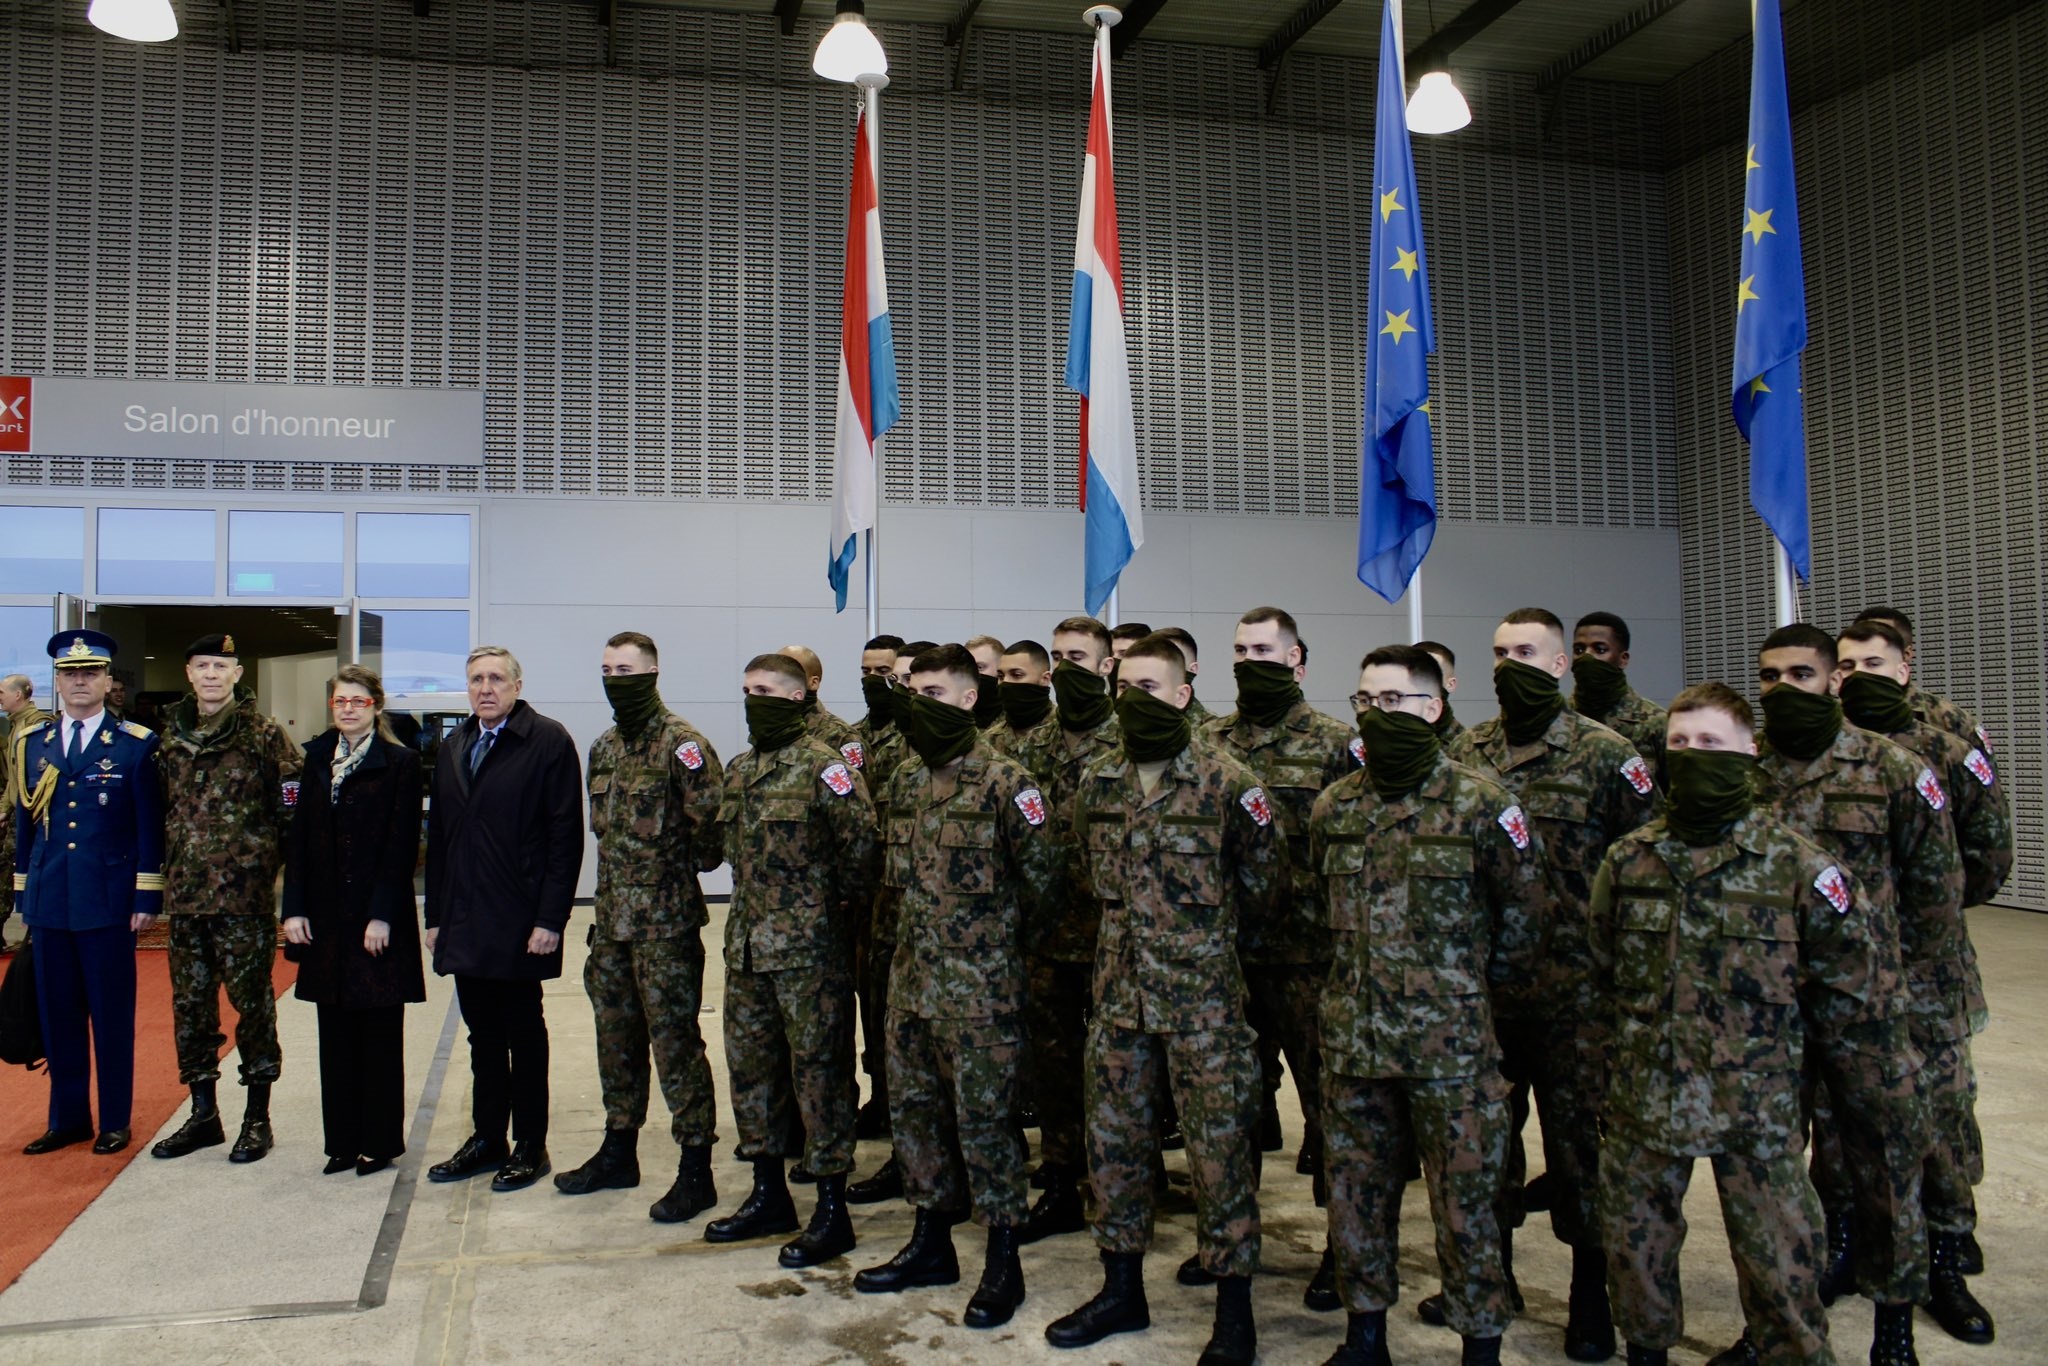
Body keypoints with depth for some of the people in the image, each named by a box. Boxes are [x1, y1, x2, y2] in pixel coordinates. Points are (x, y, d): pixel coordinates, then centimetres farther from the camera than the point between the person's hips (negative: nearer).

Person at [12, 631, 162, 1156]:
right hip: (49, 901, 4)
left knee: (112, 1014, 4)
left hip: (109, 900, -3)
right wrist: (23, 895, 11)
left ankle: (115, 1121, 15)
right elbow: (24, 823, 13)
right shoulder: (30, 741, 9)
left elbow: (151, 828, -3)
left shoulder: (136, 744, -2)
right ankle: (67, 1118, 23)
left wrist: (147, 898, -7)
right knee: (57, 1013, 10)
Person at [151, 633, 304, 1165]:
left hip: (245, 894, -5)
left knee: (252, 1001, 1)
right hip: (185, 895, 6)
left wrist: (264, 863, -4)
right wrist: (171, 870, 14)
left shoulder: (265, 735, -6)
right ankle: (202, 1114, 24)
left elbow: (293, 810, -5)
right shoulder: (173, 736, 11)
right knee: (190, 1003, 11)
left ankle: (257, 1118, 12)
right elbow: (166, 809, 19)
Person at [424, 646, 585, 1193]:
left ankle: (530, 1146, 18)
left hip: (519, 924, -6)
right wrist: (435, 914, 11)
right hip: (464, 924, 6)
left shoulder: (548, 741, -8)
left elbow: (566, 836, -12)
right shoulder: (453, 749, 13)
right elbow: (439, 836, 15)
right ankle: (487, 1138, 26)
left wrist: (550, 919, -16)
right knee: (483, 1034, 14)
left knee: (524, 1034, 5)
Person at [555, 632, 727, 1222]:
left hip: (666, 919, -8)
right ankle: (619, 1152, 32)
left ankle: (696, 1169, 6)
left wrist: (689, 864, -6)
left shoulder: (680, 742, -14)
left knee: (675, 1041, -3)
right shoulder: (604, 747, 13)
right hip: (612, 915, 8)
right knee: (616, 1036, 17)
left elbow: (713, 817, -20)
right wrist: (615, 886, 15)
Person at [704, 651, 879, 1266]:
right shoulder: (739, 770, 12)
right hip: (747, 943, 9)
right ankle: (769, 1194, 29)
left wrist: (843, 899, -9)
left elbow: (863, 837, -20)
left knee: (818, 1069, 0)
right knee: (750, 1065, 15)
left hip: (808, 945, -8)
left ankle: (832, 1209, 10)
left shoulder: (822, 765, -13)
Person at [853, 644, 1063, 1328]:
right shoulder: (906, 777, 8)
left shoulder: (1004, 781, -13)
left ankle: (1002, 1264, 16)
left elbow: (1043, 877, -9)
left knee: (983, 1117, 1)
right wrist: (928, 923, 13)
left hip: (979, 983, -7)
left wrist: (994, 931, 2)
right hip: (912, 975, 7)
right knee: (914, 1106, 15)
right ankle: (931, 1243, 31)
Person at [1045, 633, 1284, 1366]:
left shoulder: (1226, 781, -10)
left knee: (1219, 1143, 3)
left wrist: (1204, 926, 7)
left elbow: (1264, 883, -1)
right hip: (1118, 989, 5)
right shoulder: (1095, 783, 5)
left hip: (1203, 992, -5)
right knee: (1114, 1135, 12)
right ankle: (1122, 1289, 29)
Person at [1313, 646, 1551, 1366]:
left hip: (1449, 1041, -4)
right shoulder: (1333, 806, 5)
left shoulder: (1478, 803, -8)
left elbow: (1527, 906, 1)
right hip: (1351, 1035, 5)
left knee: (1464, 1198, 6)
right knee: (1356, 1191, 14)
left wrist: (1477, 977, 7)